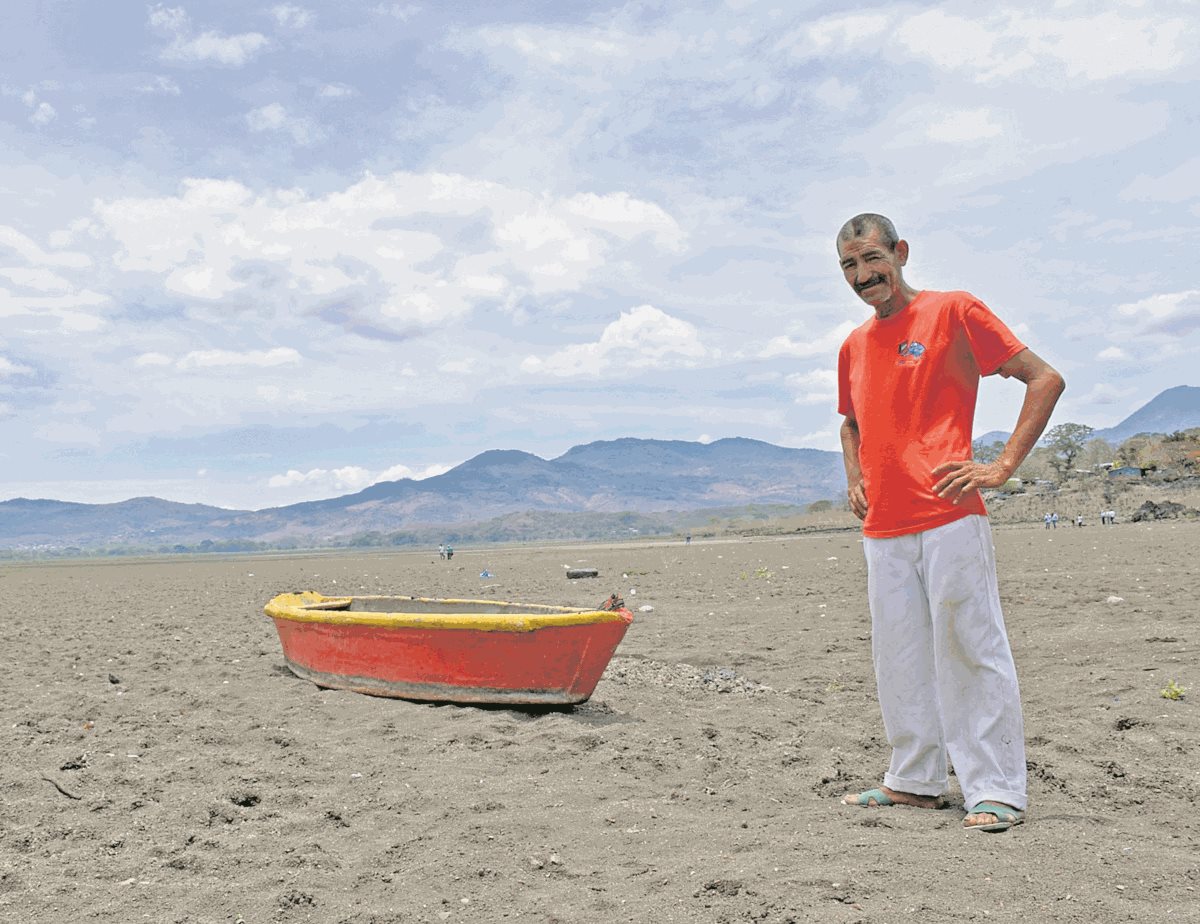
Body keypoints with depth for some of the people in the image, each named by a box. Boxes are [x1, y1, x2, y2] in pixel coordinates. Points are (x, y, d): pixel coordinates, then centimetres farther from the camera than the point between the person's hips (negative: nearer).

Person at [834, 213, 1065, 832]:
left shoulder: (953, 311, -2)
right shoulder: (854, 345, 17)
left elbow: (1045, 379, -4)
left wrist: (1002, 467, -11)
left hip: (949, 519, -6)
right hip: (883, 529, 7)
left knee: (971, 649, -4)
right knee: (899, 659, 11)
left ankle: (997, 791, 6)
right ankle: (915, 780, 24)